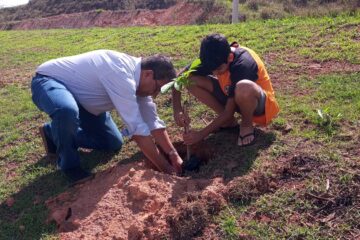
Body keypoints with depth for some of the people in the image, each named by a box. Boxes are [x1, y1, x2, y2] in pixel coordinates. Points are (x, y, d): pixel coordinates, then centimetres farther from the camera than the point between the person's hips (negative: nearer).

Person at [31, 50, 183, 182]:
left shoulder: (138, 78, -7)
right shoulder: (120, 74, -36)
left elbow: (153, 122, -1)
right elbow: (138, 129, -37)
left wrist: (174, 156, -9)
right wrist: (166, 168, -30)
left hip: (78, 93, 8)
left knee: (114, 143, 6)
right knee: (67, 110, -44)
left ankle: (56, 135, 22)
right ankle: (69, 165, -14)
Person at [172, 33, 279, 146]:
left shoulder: (243, 64, -34)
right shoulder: (214, 59, -18)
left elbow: (229, 112, -30)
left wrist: (201, 134, -29)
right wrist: (178, 110, -27)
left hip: (259, 103, -6)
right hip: (232, 97, 6)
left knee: (243, 87, -43)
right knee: (191, 81, -15)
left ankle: (247, 124, -10)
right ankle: (229, 121, -1)